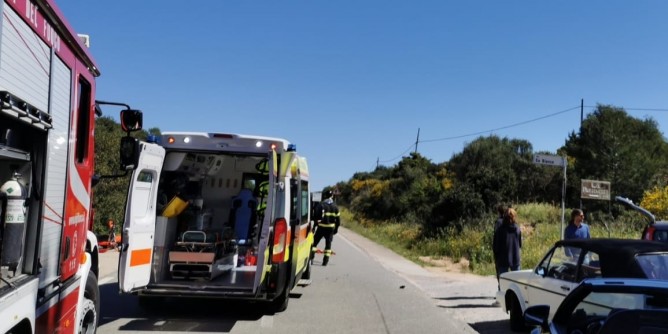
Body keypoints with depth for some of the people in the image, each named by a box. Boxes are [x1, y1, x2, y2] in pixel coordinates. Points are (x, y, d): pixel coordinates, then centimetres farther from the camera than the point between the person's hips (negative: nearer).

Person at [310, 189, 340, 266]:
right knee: (328, 243, 10)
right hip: (331, 227, 3)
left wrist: (315, 225, -3)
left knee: (315, 242, 8)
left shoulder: (321, 205, -6)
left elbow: (317, 216, -10)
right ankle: (326, 260, 8)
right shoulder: (335, 206, 6)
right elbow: (338, 219, 8)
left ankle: (311, 257, 0)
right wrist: (336, 228, 16)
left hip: (321, 227, -3)